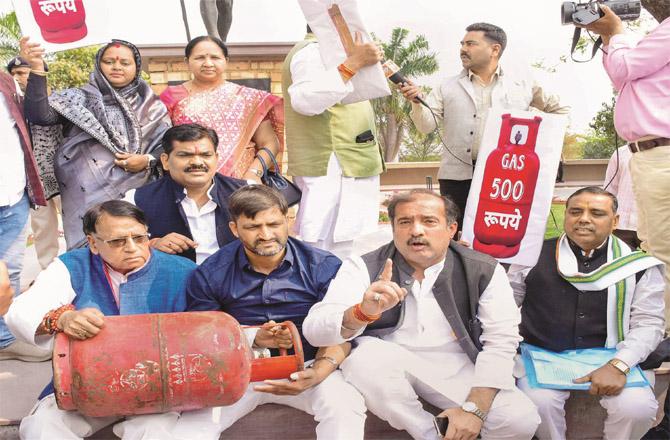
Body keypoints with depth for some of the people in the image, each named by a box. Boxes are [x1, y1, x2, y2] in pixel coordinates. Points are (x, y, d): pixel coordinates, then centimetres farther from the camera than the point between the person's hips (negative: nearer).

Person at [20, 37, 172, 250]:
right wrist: (37, 69, -19)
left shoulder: (151, 105, 12)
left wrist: (148, 160, -7)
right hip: (90, 198, -1)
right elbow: (39, 115, -7)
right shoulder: (80, 98, 8)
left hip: (138, 196, 2)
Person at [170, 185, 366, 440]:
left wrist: (317, 374, -25)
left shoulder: (324, 267, -3)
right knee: (195, 419, -26)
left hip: (305, 365, 0)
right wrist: (253, 339, -16)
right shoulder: (210, 275, -1)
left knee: (346, 406, -28)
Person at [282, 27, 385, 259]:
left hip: (341, 168, 11)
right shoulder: (313, 51, -11)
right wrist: (353, 63, -33)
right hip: (334, 169, -11)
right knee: (334, 250, -11)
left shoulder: (321, 52, 23)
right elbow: (306, 100, -30)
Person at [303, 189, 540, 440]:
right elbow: (314, 331, -20)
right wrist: (362, 312, -42)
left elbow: (501, 341, -8)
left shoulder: (484, 271, -6)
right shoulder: (364, 268, -10)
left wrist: (474, 408, -20)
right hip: (386, 365, 0)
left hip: (458, 368, 1)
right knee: (365, 358, -33)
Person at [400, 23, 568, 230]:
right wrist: (417, 102, -14)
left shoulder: (523, 83, 11)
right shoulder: (448, 87, 11)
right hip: (458, 177, 1)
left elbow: (560, 111, 18)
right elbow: (426, 126, 4)